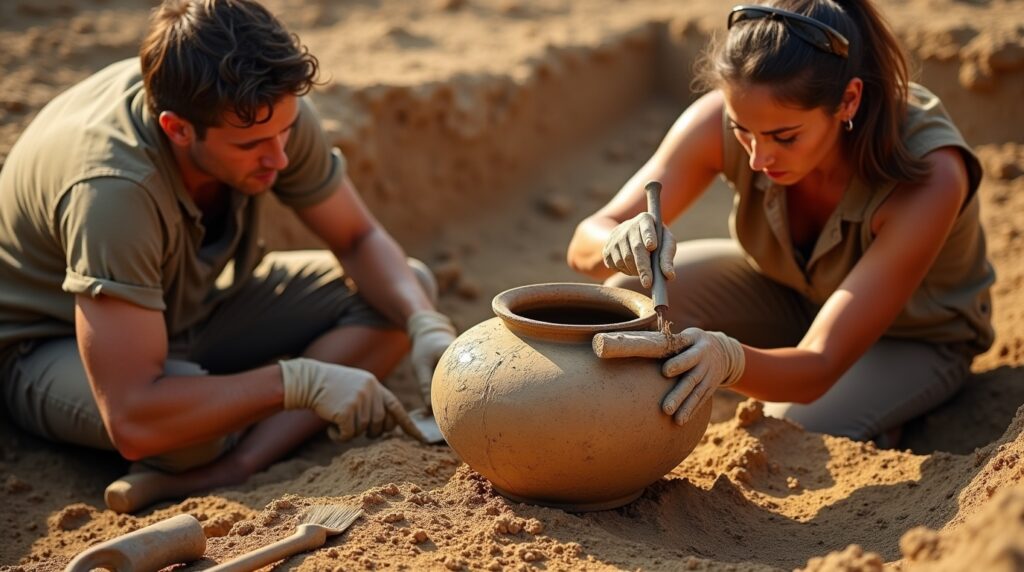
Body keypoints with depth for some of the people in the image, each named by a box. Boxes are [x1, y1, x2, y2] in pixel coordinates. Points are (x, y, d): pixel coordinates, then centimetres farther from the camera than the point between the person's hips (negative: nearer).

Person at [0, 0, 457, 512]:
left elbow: (359, 238, -5)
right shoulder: (113, 189, -39)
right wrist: (300, 380, -37)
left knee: (407, 288, -12)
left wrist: (428, 326, -23)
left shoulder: (265, 111, -20)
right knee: (192, 431, -42)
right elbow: (132, 421, -42)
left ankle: (226, 469, -23)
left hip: (193, 303, 7)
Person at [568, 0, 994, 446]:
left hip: (913, 339, -3)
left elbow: (819, 367, -40)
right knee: (632, 297, -24)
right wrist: (622, 243, -50)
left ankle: (871, 440, 4)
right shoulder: (722, 119, -29)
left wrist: (729, 360, -61)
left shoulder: (930, 174, -38)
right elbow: (585, 244, -26)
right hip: (785, 292, 3)